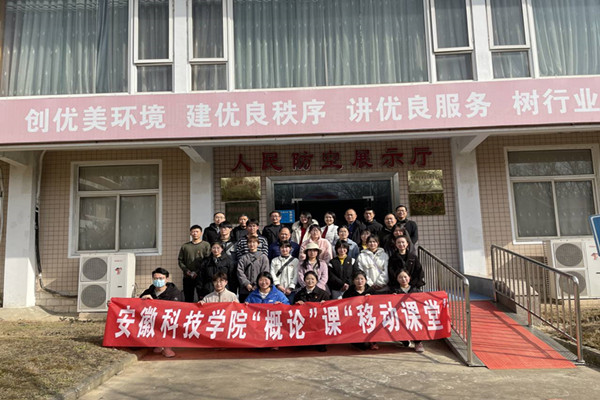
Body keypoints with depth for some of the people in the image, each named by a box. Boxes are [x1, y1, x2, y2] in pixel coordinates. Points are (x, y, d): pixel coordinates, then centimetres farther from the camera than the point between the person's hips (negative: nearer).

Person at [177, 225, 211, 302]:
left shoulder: (206, 245, 3)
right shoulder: (185, 246, 14)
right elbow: (180, 260, 11)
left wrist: (197, 272, -13)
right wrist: (186, 270, -4)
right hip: (187, 277, 3)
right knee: (188, 300, 8)